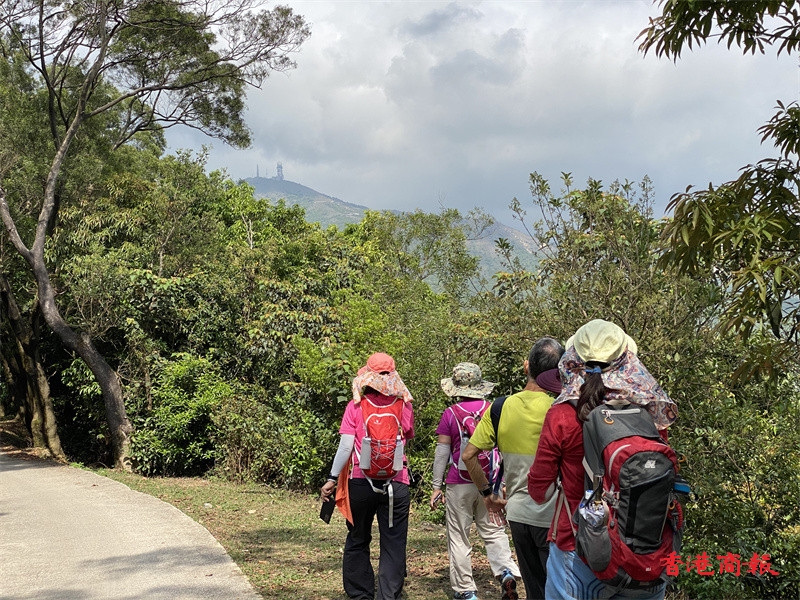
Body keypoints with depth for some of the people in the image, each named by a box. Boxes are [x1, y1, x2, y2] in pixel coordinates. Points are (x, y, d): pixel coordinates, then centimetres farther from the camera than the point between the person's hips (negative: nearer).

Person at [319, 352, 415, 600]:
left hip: (361, 483, 0)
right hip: (396, 484, 0)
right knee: (393, 545, 5)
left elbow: (345, 446, -8)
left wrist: (332, 478, -2)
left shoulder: (356, 406, -5)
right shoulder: (404, 406, 0)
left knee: (358, 541, 16)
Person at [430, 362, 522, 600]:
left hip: (459, 484, -2)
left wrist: (437, 486, 4)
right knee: (493, 531, 14)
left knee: (459, 538, 8)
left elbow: (442, 452, -4)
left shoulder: (450, 414, -7)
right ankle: (506, 572, -7)